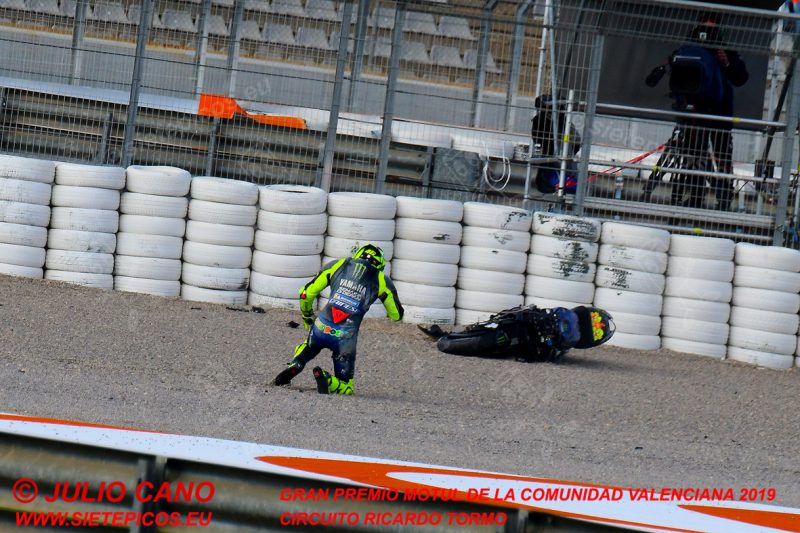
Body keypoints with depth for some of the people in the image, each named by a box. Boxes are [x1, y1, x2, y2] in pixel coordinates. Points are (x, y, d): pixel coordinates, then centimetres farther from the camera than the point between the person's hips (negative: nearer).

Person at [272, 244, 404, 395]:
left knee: (306, 349, 38)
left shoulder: (338, 265, 11)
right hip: (346, 338, -2)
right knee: (345, 387, 15)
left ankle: (294, 365, 3)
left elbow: (306, 294, 13)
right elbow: (396, 315, 19)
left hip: (320, 329, 2)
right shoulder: (381, 280, 7)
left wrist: (307, 317, 32)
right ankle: (327, 380, -20)